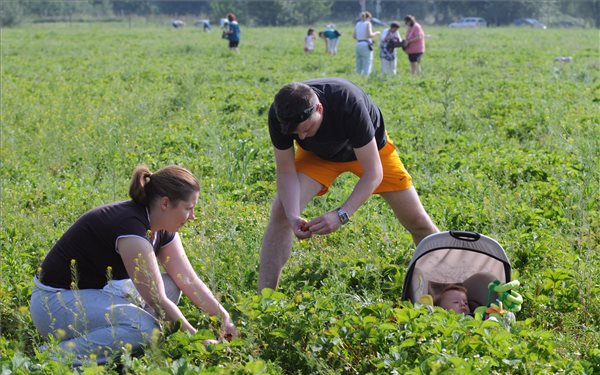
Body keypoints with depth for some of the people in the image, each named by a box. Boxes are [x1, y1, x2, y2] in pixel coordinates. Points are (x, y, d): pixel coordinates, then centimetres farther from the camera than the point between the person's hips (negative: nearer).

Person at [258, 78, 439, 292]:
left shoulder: (349, 103, -43)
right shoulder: (279, 116, -34)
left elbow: (373, 173, -40)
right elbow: (286, 171, -23)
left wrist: (341, 214, -51)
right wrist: (293, 217, -40)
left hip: (369, 149, -2)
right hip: (318, 154, 2)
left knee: (418, 222, -2)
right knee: (281, 212, -20)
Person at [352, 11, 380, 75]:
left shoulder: (358, 24, 12)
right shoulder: (368, 23, -4)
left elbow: (354, 36, 13)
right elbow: (370, 35, -15)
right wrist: (376, 33, 3)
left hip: (358, 45, 6)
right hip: (366, 45, -6)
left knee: (359, 68, 9)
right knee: (367, 67, -5)